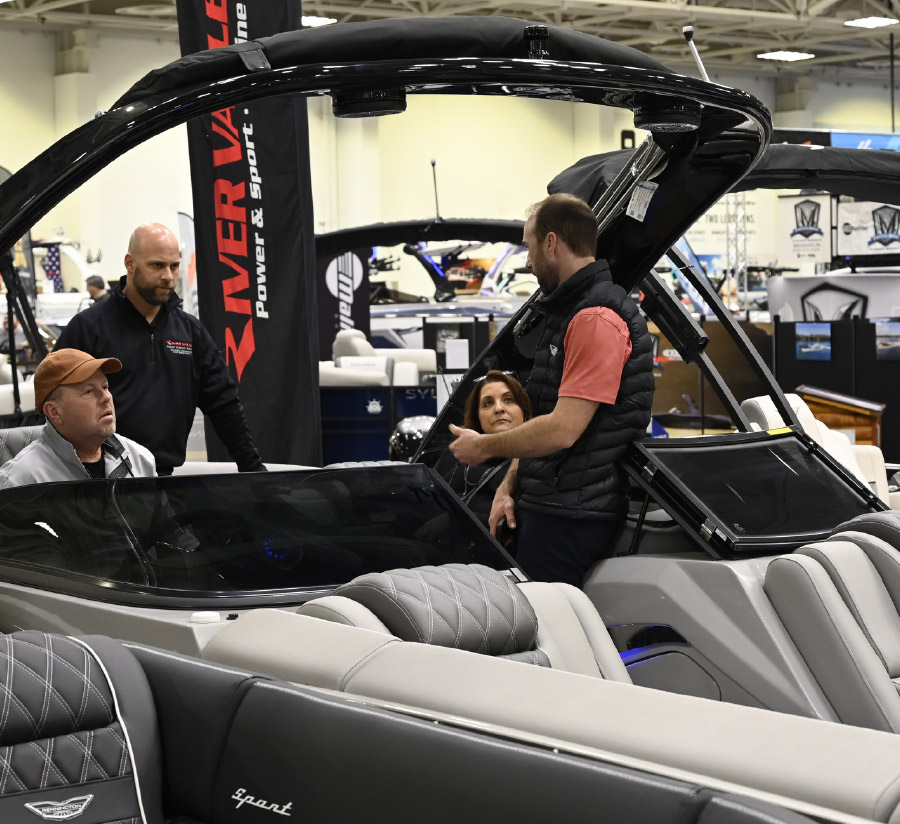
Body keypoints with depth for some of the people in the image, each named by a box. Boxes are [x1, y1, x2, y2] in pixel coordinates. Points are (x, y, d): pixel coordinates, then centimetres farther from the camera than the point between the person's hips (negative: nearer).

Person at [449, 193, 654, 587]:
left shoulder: (597, 319, -16)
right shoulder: (566, 312, 19)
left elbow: (563, 429, -22)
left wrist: (484, 446, -8)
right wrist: (509, 486, 10)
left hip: (573, 518, -10)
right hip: (547, 506, 10)